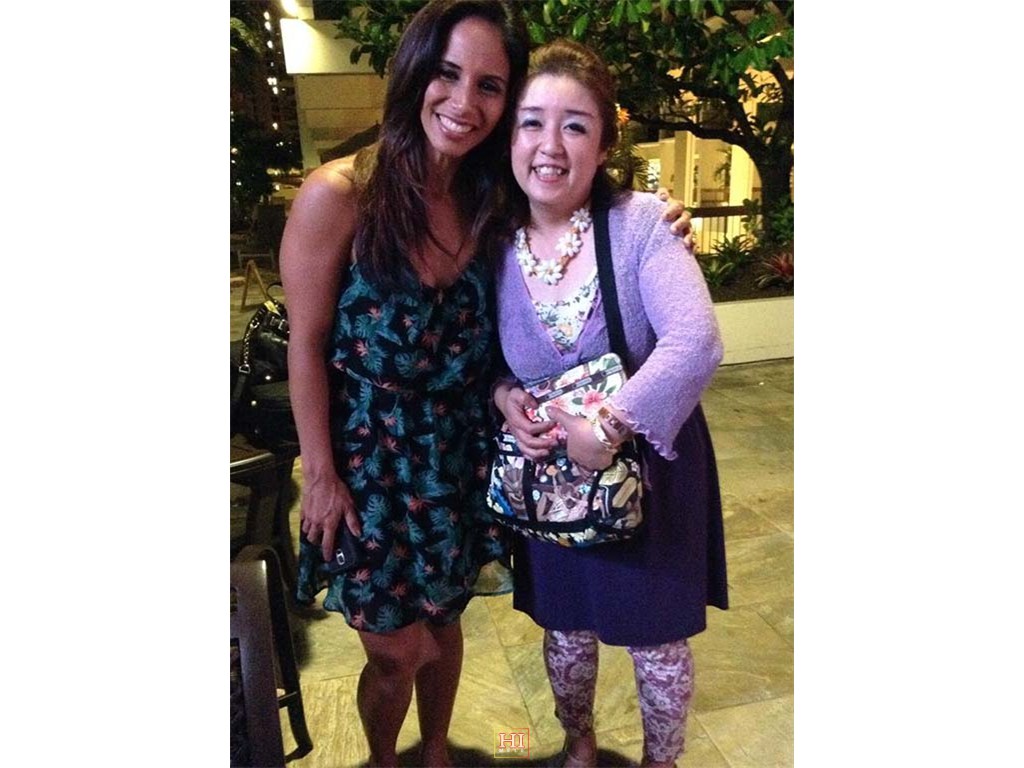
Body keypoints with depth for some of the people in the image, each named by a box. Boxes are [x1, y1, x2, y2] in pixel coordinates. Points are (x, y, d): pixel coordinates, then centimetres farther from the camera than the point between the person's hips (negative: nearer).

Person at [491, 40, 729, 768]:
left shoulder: (641, 222, -16)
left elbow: (696, 342, -26)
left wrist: (609, 428, -28)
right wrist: (505, 397, -14)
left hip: (649, 468, -2)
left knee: (658, 639, 15)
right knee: (567, 628, 22)